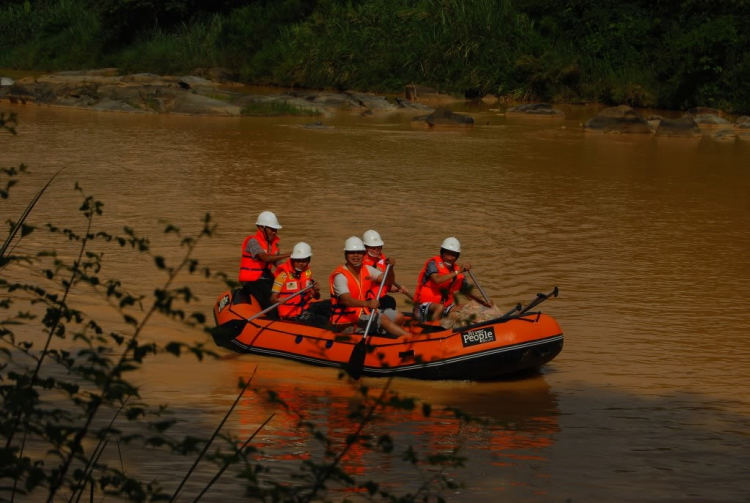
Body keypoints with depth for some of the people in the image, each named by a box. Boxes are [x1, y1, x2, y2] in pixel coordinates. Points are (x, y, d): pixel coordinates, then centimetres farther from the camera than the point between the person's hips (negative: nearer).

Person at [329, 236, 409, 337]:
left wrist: (390, 268, -19)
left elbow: (387, 281, 2)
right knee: (383, 319, -24)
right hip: (346, 323, -9)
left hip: (363, 314, 9)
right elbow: (346, 300, -33)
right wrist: (367, 304, -50)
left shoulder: (367, 269, 7)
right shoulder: (340, 276, -17)